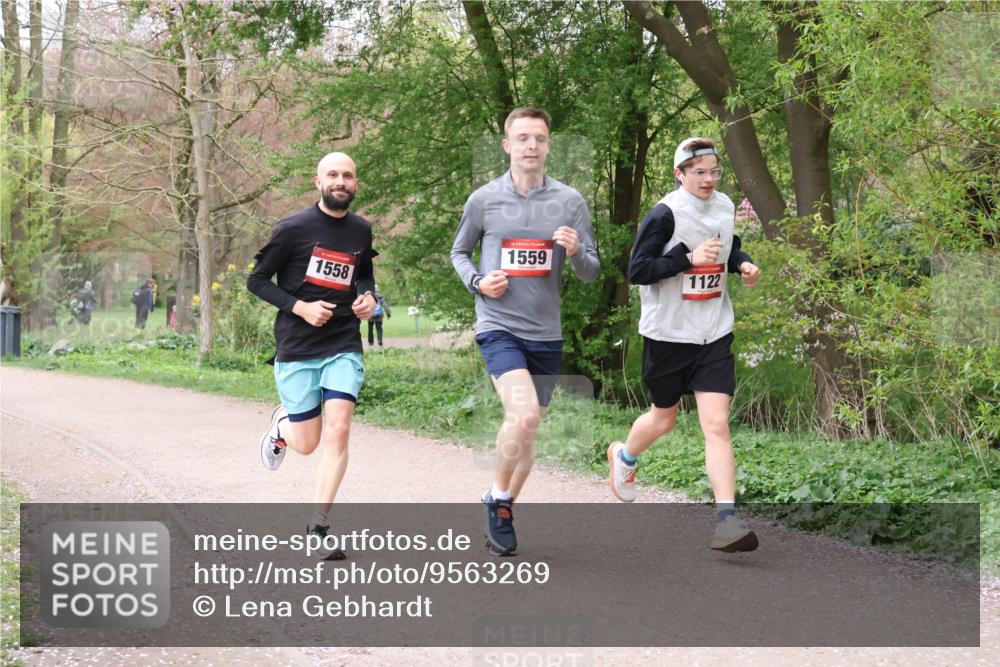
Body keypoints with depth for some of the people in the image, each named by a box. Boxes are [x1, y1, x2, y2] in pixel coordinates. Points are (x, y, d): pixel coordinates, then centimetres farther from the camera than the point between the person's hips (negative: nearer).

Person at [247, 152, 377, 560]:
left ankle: (318, 528, -7)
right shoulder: (294, 229, -7)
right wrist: (300, 307, -14)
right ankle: (281, 425, 41)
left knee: (338, 431, -14)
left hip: (344, 348, 2)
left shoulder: (361, 231, 7)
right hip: (297, 349, -2)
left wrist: (367, 296, 3)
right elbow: (256, 280, -2)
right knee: (307, 444, 3)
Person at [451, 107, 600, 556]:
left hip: (546, 334, 3)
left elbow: (592, 273, 6)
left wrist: (576, 253, -17)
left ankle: (502, 513, 29)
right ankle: (498, 498, -2)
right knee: (523, 415, -24)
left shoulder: (570, 202, 2)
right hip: (498, 327, -3)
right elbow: (459, 252, 15)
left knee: (527, 430, 12)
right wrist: (477, 281, -6)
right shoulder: (484, 200, 0)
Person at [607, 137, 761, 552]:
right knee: (664, 419, 15)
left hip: (714, 335, 4)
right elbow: (636, 269, -17)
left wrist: (742, 263, 3)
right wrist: (689, 258, -25)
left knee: (717, 424, -9)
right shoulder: (665, 214, -14)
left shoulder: (724, 207, 5)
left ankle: (726, 522, -14)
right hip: (668, 333, -3)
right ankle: (623, 456, 50)